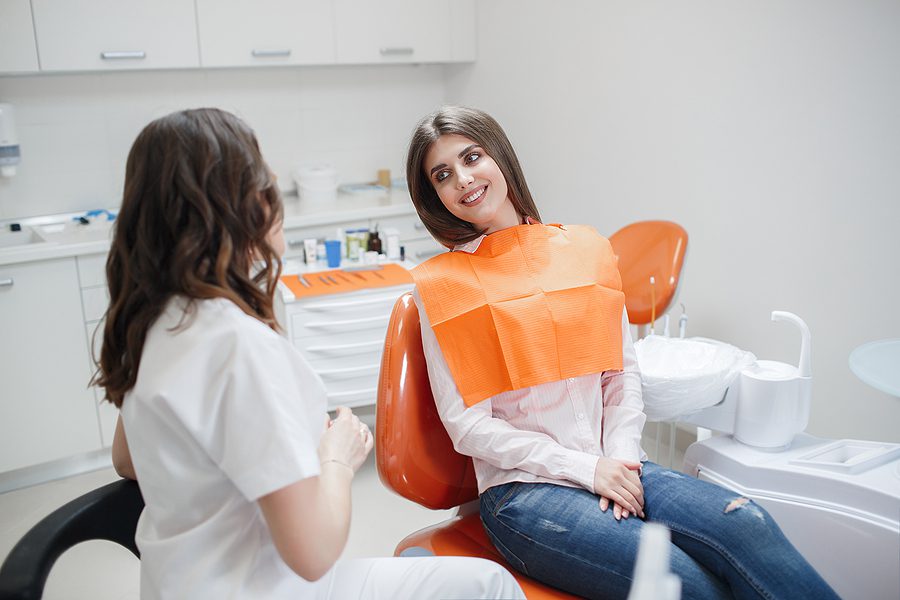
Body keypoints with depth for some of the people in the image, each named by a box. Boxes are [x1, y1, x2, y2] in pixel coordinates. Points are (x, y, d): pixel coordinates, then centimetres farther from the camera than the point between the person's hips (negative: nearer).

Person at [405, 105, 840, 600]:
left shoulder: (585, 248, 9)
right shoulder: (441, 282, -2)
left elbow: (623, 373, 11)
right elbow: (467, 425, -6)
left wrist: (620, 456, -6)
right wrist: (587, 469, -11)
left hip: (613, 465, 4)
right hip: (521, 488, -3)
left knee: (746, 525, -24)